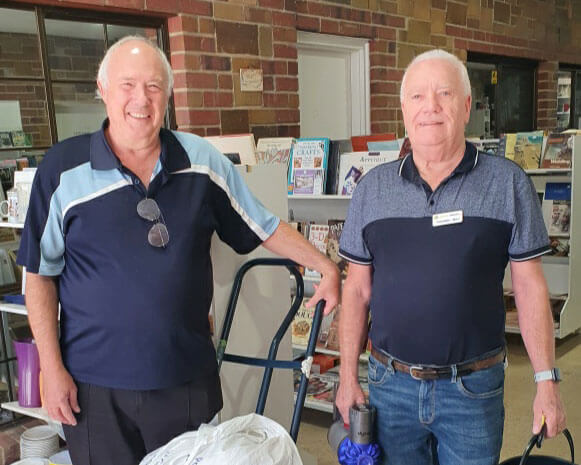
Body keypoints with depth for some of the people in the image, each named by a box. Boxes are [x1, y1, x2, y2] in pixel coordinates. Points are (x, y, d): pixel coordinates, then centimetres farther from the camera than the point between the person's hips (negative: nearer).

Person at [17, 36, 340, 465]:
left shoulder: (202, 160, 0)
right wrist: (52, 369, -4)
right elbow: (41, 274, -1)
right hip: (96, 387, -1)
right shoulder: (64, 169, -6)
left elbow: (264, 228, 9)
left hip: (190, 378, 2)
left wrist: (326, 267, 6)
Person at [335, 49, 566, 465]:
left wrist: (547, 383, -4)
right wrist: (348, 378, 3)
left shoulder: (508, 183, -5)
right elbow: (358, 289, 4)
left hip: (473, 387, -1)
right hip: (391, 383, 2)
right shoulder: (372, 188, 1)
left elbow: (530, 287, -2)